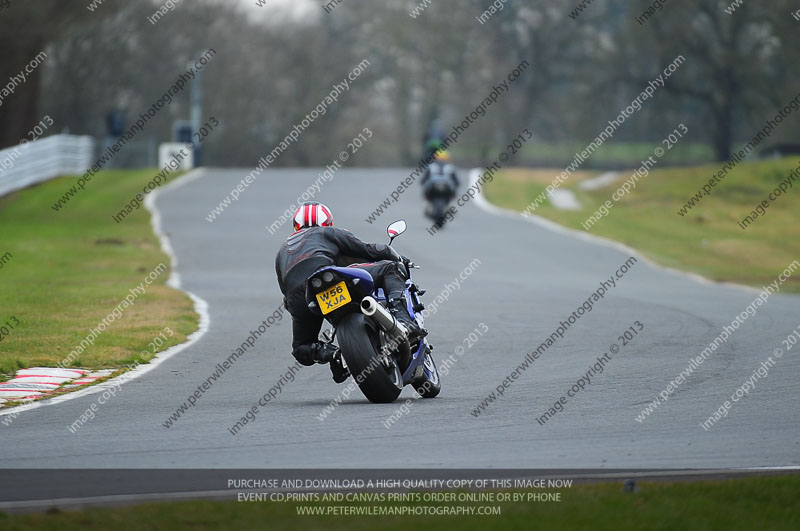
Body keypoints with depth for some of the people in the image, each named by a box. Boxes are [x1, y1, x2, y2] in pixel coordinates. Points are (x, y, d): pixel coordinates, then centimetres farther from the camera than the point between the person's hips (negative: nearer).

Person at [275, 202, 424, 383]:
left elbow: (287, 296, 37)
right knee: (391, 268, 6)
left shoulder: (281, 253, 40)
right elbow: (367, 250, 20)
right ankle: (401, 317, -20)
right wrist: (400, 259, 36)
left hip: (297, 300, 4)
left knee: (302, 349, 27)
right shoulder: (327, 233, 27)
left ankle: (326, 352, -8)